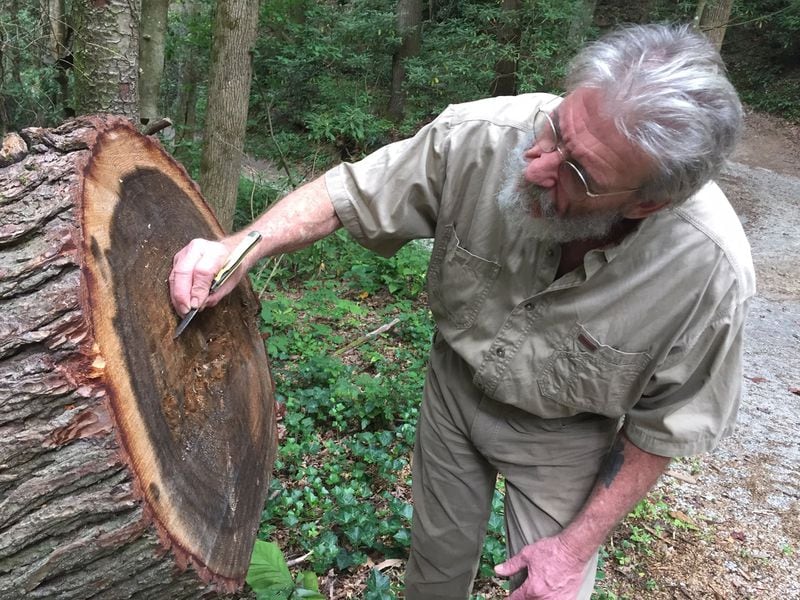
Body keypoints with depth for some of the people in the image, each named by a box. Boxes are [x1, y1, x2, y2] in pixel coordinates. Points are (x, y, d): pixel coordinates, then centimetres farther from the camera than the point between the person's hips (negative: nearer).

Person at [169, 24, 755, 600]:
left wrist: (579, 544, -13)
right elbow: (348, 191, -17)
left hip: (561, 433, -2)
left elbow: (668, 424, -17)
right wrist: (238, 248, -32)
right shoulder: (479, 136, -31)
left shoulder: (710, 270, -33)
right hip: (456, 381, 2)